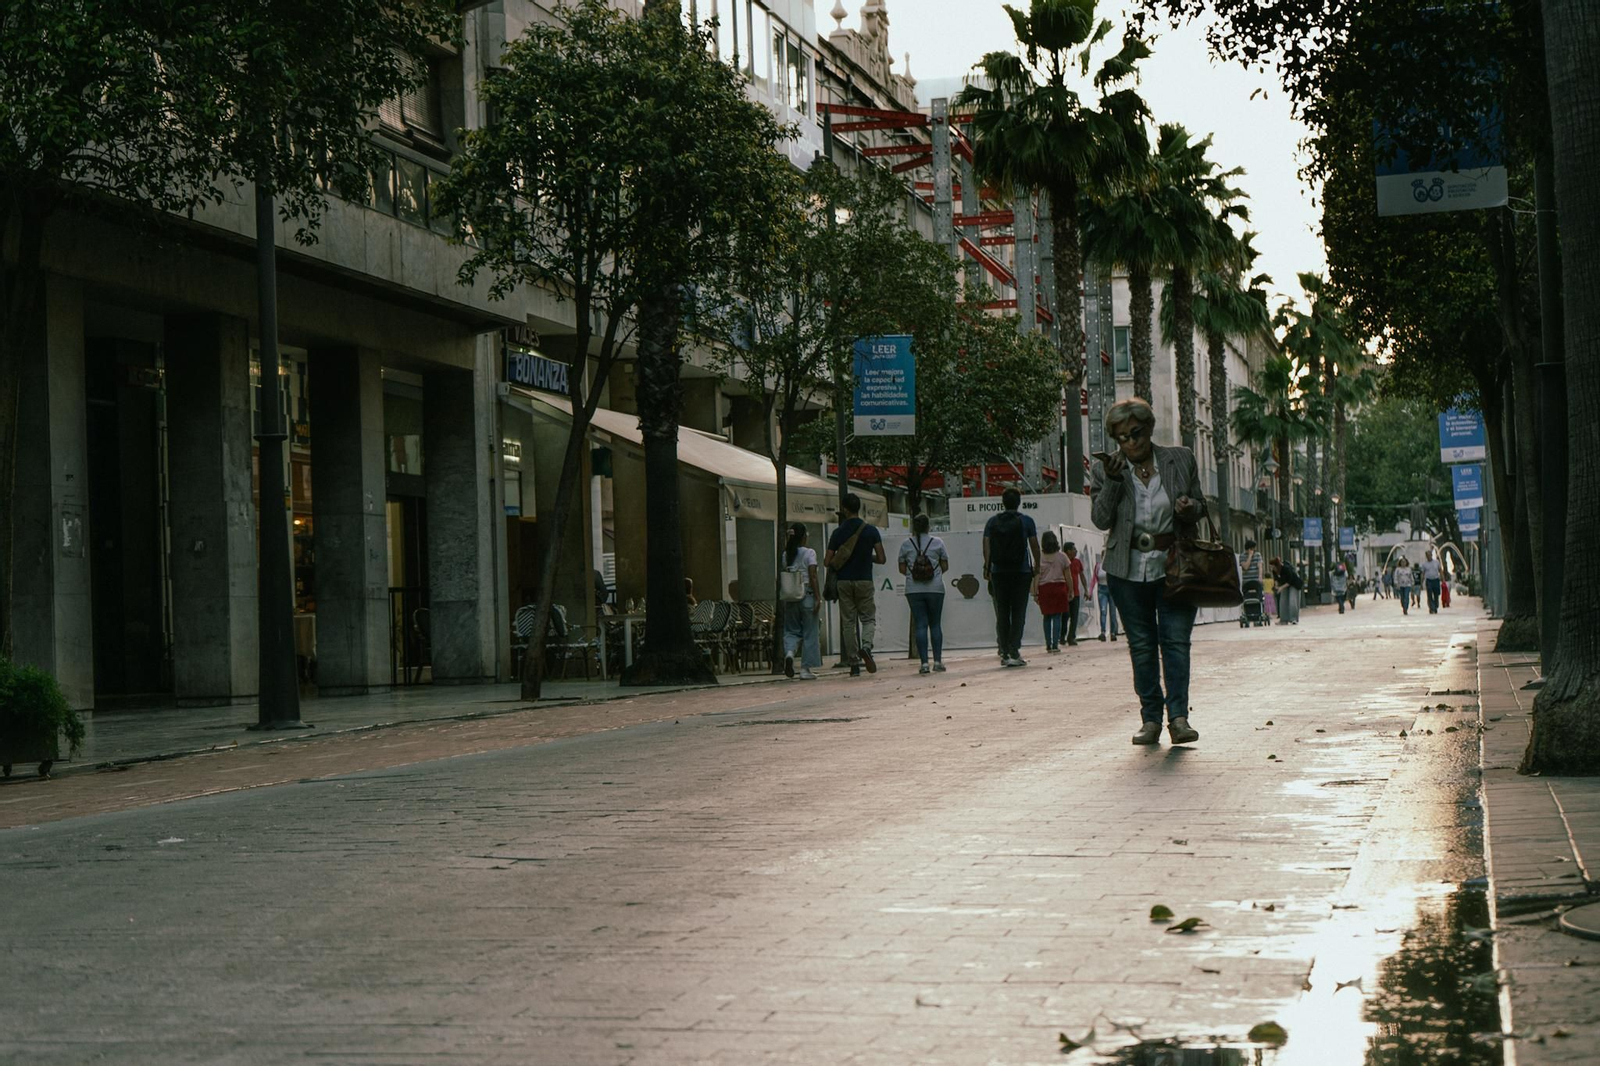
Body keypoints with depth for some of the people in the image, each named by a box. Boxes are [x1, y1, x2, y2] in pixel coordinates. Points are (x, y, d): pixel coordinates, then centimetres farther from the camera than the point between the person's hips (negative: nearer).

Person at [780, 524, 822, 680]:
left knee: (791, 630, 13)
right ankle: (806, 669, 4)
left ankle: (789, 652, -18)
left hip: (790, 597, 4)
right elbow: (813, 577, -12)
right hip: (807, 595, -4)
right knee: (809, 632, 4)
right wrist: (818, 598, -11)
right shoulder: (809, 553, -6)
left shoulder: (786, 554, 6)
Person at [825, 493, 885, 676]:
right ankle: (866, 646, -21)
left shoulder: (838, 532, 0)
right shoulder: (871, 530, -2)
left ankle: (854, 663, 1)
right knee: (868, 618, 8)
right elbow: (881, 559, -4)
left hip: (844, 582, 1)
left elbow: (827, 562, 0)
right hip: (864, 581, -1)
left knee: (848, 623, 5)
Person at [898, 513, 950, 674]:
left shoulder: (906, 544, 2)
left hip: (914, 590, 0)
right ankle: (938, 661, 5)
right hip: (935, 588, 0)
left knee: (920, 625, 0)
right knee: (935, 624, 8)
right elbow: (945, 567, 5)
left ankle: (924, 662, -7)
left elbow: (902, 568, 3)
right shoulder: (937, 542, 2)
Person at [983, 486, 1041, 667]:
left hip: (999, 572, 2)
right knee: (1018, 613, -2)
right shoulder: (1026, 521, 0)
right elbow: (1034, 545, 1)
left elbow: (986, 545, 0)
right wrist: (1037, 566, 12)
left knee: (1002, 614, 8)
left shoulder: (992, 522, 5)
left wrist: (986, 567, 5)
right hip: (1021, 571, -2)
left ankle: (1004, 653, 7)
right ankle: (1014, 652, -12)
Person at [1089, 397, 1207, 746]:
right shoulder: (1104, 468, 2)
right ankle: (1150, 718, 9)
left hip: (1173, 567, -1)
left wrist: (1190, 508, -11)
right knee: (1141, 644, 5)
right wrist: (1113, 481, -17)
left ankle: (1178, 716, -10)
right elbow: (1101, 519, -5)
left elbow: (1200, 507, 12)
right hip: (1128, 570, 1)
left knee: (1176, 639, -9)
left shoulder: (1181, 460, 4)